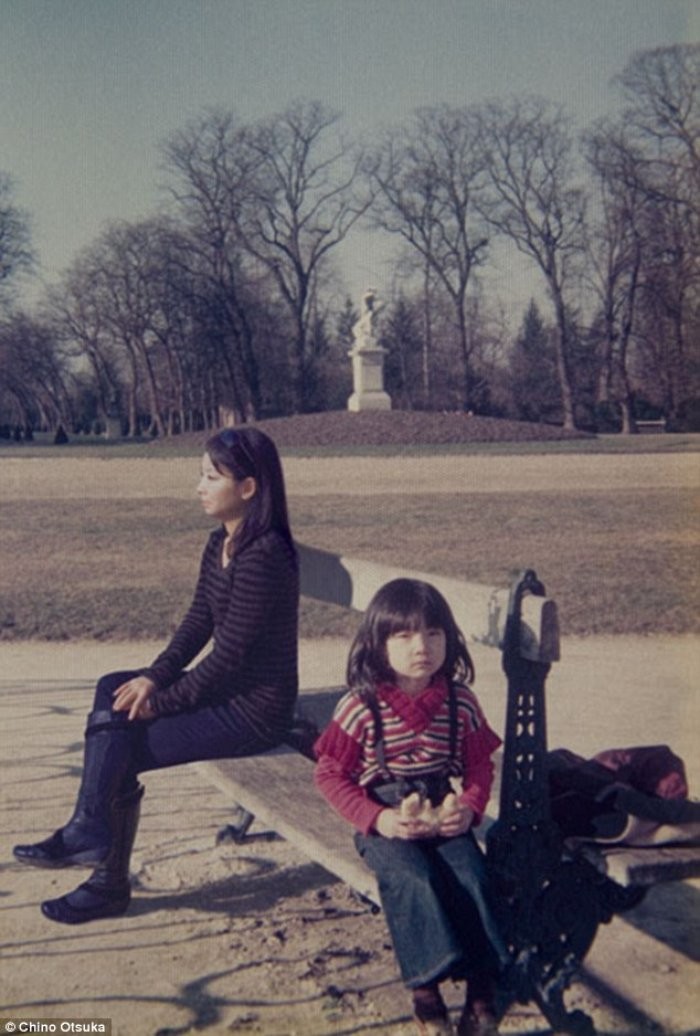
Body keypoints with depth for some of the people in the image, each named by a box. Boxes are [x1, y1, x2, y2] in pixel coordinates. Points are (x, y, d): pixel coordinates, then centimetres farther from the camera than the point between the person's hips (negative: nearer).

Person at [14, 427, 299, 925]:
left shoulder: (263, 556, -24)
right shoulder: (222, 543, 6)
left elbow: (228, 655, -23)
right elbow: (197, 624, 9)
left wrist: (159, 703, -13)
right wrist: (154, 677, -5)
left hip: (255, 710, -9)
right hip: (226, 687, 9)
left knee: (122, 750, -9)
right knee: (114, 691, -2)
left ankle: (110, 884, 8)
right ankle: (89, 830, -4)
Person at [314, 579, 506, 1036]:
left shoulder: (461, 702, 1)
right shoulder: (360, 707, -8)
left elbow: (480, 766, 9)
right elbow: (330, 774, -4)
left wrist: (469, 808, -11)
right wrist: (377, 819, -15)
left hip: (446, 815, 3)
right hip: (386, 821, -2)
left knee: (470, 876, -23)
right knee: (412, 878, -29)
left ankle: (482, 986, -12)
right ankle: (426, 987, -20)